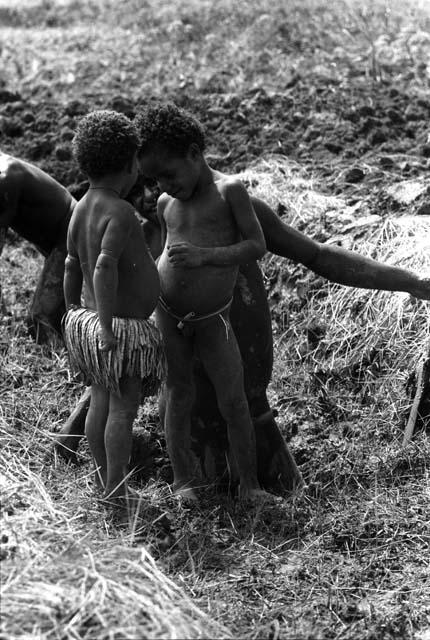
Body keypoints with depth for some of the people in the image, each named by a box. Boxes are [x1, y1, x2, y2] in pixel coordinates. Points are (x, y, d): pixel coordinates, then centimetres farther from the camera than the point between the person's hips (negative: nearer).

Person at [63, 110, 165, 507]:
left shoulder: (81, 209, 5)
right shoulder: (120, 213, -22)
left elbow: (72, 268, 12)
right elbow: (105, 266, -33)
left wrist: (75, 318, 21)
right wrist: (107, 329, -30)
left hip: (86, 322, 9)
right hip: (123, 328, -9)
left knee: (101, 402, 16)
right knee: (124, 410, 0)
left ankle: (103, 486, 29)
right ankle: (116, 495, 8)